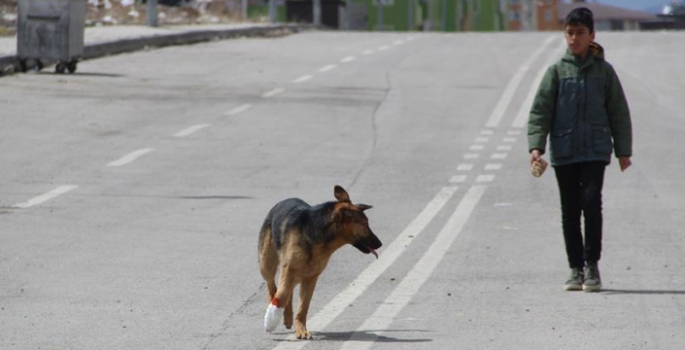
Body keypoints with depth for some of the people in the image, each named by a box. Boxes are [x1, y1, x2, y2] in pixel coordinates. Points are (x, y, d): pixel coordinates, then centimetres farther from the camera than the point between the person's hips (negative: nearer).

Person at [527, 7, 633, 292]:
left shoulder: (604, 71, 5)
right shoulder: (557, 71, 5)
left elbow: (619, 112, 10)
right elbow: (540, 110, 2)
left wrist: (623, 150, 7)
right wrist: (536, 145, -10)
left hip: (595, 151, -1)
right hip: (563, 152, 1)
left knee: (592, 203, -15)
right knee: (570, 211, 5)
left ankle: (592, 266, -6)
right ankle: (576, 269, 12)